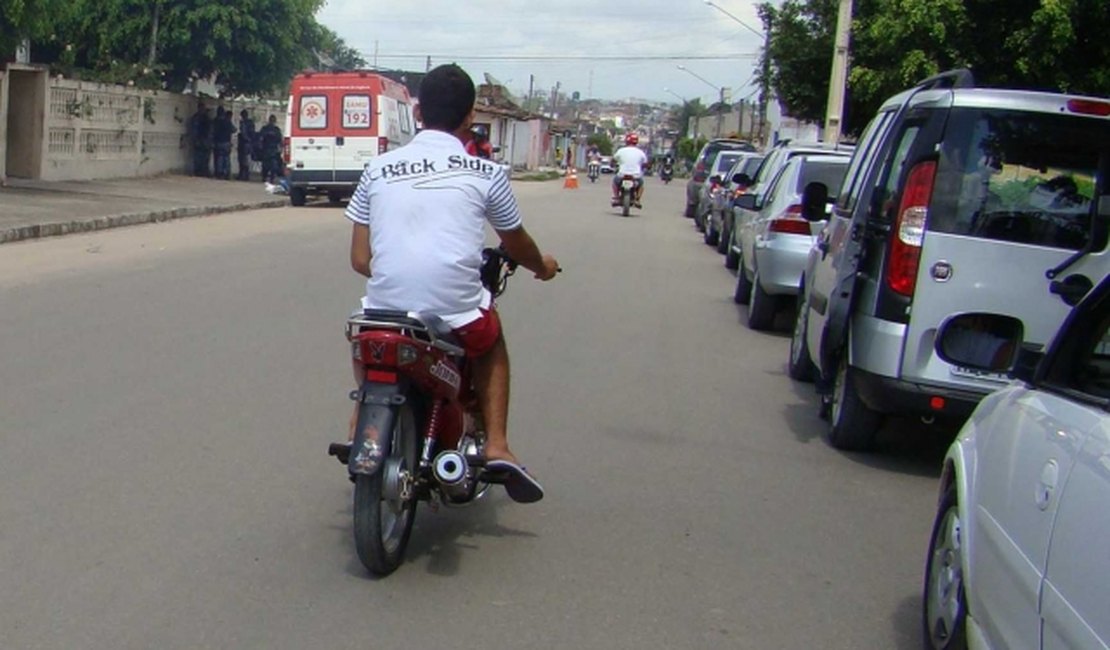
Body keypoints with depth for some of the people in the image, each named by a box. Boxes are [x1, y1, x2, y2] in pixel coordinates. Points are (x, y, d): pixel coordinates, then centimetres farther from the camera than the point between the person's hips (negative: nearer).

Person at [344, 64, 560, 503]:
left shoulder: (378, 169, 8)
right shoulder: (485, 174, 3)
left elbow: (360, 260, 9)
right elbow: (516, 244, 19)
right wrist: (542, 265, 42)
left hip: (385, 306, 2)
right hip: (456, 314, -2)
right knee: (492, 342, 32)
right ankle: (496, 445, 18)